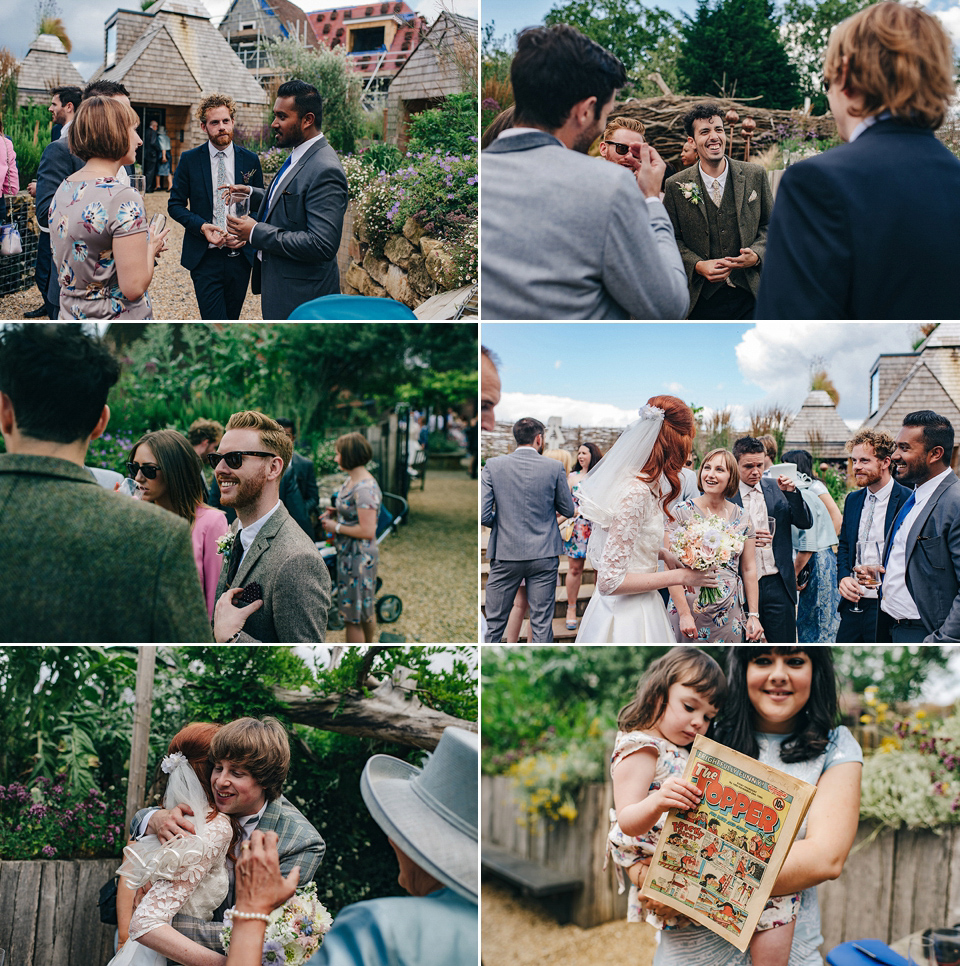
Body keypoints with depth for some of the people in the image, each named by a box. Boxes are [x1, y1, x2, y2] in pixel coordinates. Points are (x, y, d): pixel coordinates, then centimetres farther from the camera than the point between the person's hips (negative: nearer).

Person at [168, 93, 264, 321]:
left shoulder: (250, 160, 5)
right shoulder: (189, 160, 1)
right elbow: (175, 204, 4)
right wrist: (201, 226, -14)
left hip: (240, 255, 2)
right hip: (205, 257, -2)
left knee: (232, 318, 12)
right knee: (215, 320, -12)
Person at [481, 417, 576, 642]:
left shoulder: (493, 466, -6)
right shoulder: (554, 467, -5)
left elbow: (482, 515, -10)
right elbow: (568, 510, 4)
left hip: (505, 555, 0)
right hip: (544, 556, 0)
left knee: (493, 624, 9)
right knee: (542, 624, 7)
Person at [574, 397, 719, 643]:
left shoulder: (629, 480, 4)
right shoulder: (636, 493, -24)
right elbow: (609, 581, -25)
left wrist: (662, 554, 6)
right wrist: (679, 576, -16)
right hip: (629, 618, -9)